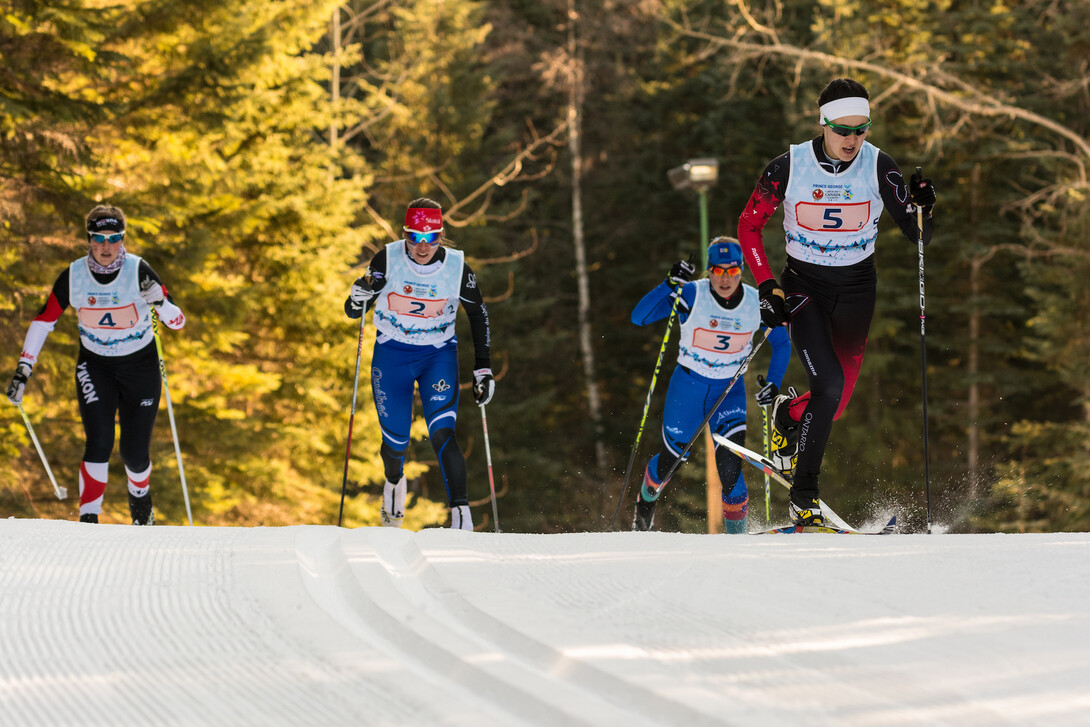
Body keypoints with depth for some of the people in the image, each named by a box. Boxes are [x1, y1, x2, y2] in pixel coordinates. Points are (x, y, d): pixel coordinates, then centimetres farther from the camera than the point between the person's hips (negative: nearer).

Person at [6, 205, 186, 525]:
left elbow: (178, 322, -19)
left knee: (134, 452, 0)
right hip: (95, 365, 1)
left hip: (140, 366, -1)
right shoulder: (73, 276, -14)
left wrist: (159, 302, -40)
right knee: (99, 444, -17)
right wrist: (22, 370, -9)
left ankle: (139, 496, 34)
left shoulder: (139, 272, -20)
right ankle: (88, 520, -8)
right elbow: (43, 321, -4)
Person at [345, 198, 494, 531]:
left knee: (442, 433, -19)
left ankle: (461, 513, -18)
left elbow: (478, 316, 3)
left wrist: (483, 370, 1)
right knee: (396, 441, 6)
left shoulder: (457, 268, -14)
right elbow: (352, 312, -7)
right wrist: (360, 295, -31)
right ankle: (394, 481, 42)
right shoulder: (388, 260, -15)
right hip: (392, 355, 1)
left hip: (439, 355, -1)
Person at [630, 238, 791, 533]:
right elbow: (638, 317, -25)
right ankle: (647, 498, 46)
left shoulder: (757, 304, -11)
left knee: (729, 466, -17)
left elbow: (782, 343, 6)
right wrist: (669, 284, -36)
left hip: (730, 390, 1)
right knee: (672, 460, 12)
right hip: (687, 385, -1)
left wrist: (773, 384, -7)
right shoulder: (691, 295, -18)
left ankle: (737, 536, -3)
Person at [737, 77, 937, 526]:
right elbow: (749, 225, -2)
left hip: (856, 288, 2)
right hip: (804, 286, -2)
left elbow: (918, 236, -7)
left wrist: (921, 209, -29)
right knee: (830, 386, -19)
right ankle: (803, 496, -5)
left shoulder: (878, 167, -11)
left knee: (838, 401, 0)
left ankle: (788, 414, 36)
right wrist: (768, 287, -11)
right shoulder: (788, 168, -14)